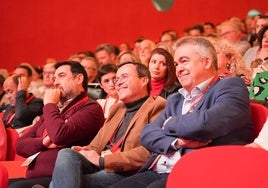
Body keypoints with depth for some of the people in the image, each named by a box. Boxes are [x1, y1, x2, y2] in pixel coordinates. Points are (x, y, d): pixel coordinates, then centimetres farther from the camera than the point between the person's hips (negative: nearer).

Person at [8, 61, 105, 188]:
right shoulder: (53, 110, 24)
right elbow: (20, 144, 18)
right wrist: (43, 142, -4)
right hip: (33, 177, 8)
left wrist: (49, 104, -1)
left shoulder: (90, 108, -1)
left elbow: (60, 136, -18)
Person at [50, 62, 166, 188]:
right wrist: (87, 150, -2)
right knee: (66, 154, -24)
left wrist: (102, 161, -14)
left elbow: (149, 152, -14)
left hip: (125, 172, -7)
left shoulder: (158, 107, 0)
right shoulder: (117, 108, 28)